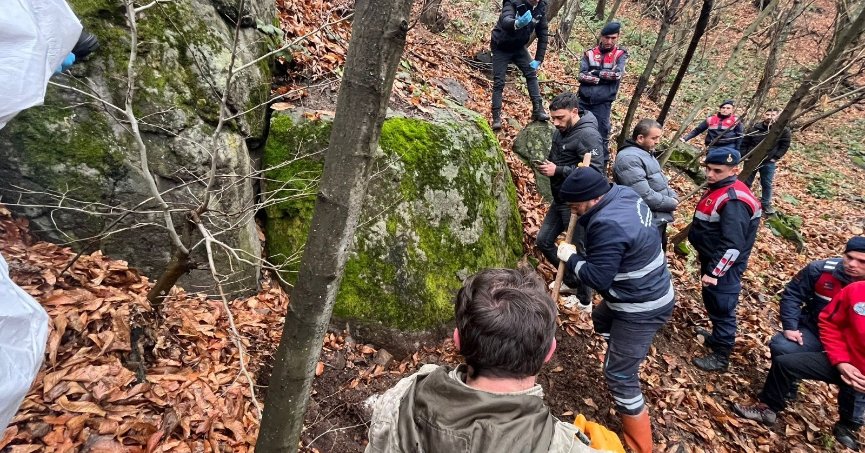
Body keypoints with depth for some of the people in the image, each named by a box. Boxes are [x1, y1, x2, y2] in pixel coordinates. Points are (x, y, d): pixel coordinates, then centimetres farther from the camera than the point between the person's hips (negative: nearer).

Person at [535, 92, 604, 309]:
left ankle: (585, 301, 22)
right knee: (544, 240, 15)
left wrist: (558, 171, -25)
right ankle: (571, 282, 34)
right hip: (560, 200, 10)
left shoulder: (588, 135, -20)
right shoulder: (561, 131, 6)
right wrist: (547, 164, 3)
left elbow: (595, 171, -26)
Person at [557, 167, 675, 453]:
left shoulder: (608, 225, -33)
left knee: (619, 376, -1)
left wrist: (571, 258, -14)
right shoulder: (624, 194, -3)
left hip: (642, 309, -10)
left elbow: (597, 278, -30)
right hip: (648, 293, 10)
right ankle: (627, 352, 60)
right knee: (601, 319, 35)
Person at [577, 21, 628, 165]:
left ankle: (602, 166, 14)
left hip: (602, 104, -2)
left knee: (601, 136, 2)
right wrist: (605, 76, -12)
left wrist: (595, 72, -8)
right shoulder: (589, 53, 6)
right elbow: (581, 75, -6)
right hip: (584, 101, 2)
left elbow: (617, 73, -13)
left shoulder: (621, 55, 3)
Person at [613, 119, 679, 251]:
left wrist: (673, 197, 1)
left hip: (659, 220, 11)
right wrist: (671, 204, -15)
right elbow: (644, 195, -29)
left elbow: (660, 182, 21)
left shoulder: (647, 153, 14)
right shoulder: (629, 158, -22)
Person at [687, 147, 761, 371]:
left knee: (722, 309, 4)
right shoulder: (718, 188, 5)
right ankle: (717, 338, 43)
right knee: (712, 304, 24)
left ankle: (721, 356, 17)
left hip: (723, 267, -10)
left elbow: (732, 246, -29)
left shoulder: (733, 201, -27)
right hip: (711, 260, 10)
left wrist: (714, 272, -25)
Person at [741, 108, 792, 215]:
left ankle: (766, 204, 23)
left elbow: (785, 145, -1)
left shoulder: (783, 130, -6)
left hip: (768, 162, 0)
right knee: (746, 182, 9)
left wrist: (776, 157, -8)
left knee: (767, 184, 9)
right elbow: (744, 143, 0)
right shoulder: (754, 128, -5)